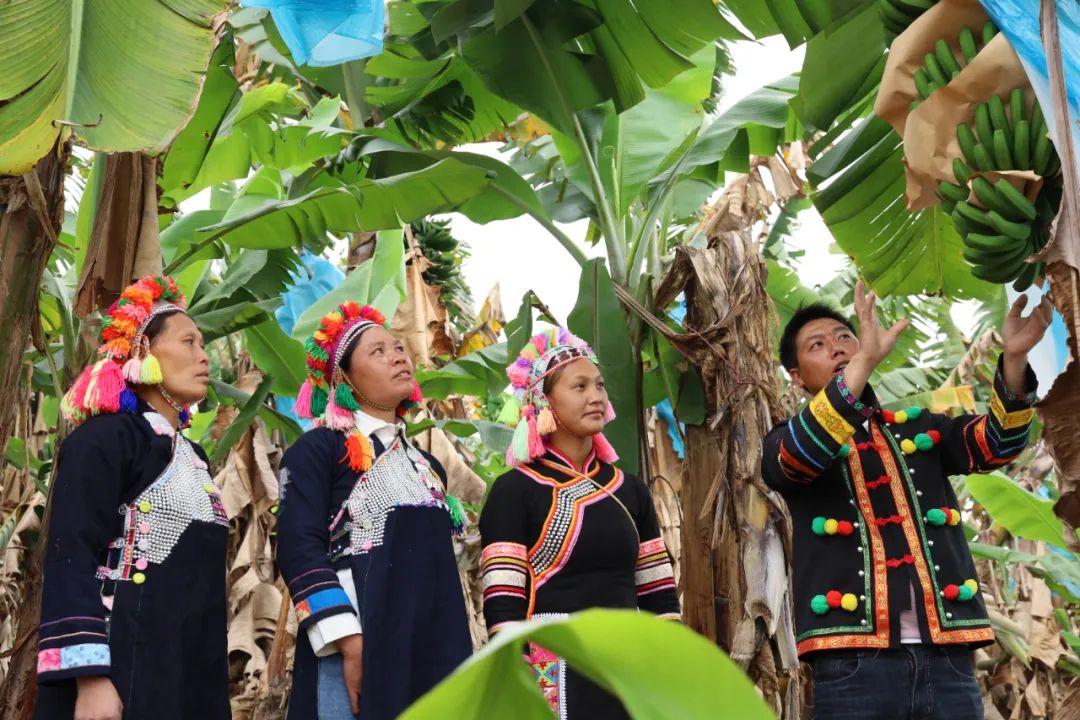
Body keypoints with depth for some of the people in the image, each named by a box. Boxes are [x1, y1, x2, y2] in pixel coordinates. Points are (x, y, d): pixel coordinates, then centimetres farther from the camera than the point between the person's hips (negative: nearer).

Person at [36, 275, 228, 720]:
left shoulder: (192, 457, 17)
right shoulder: (103, 439, -7)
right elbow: (71, 560, -15)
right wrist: (89, 679, -23)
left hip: (190, 671, 8)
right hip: (122, 670, -8)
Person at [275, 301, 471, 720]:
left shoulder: (426, 466, 21)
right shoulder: (318, 449, 1)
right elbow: (298, 548, -11)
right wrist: (348, 640, -19)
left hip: (429, 653, 6)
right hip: (355, 648, -6)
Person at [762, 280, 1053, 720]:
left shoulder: (919, 429, 21)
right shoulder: (788, 442, 10)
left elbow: (995, 442, 4)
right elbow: (802, 454, -14)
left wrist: (1013, 360, -14)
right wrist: (865, 361, -25)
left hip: (945, 655, 3)